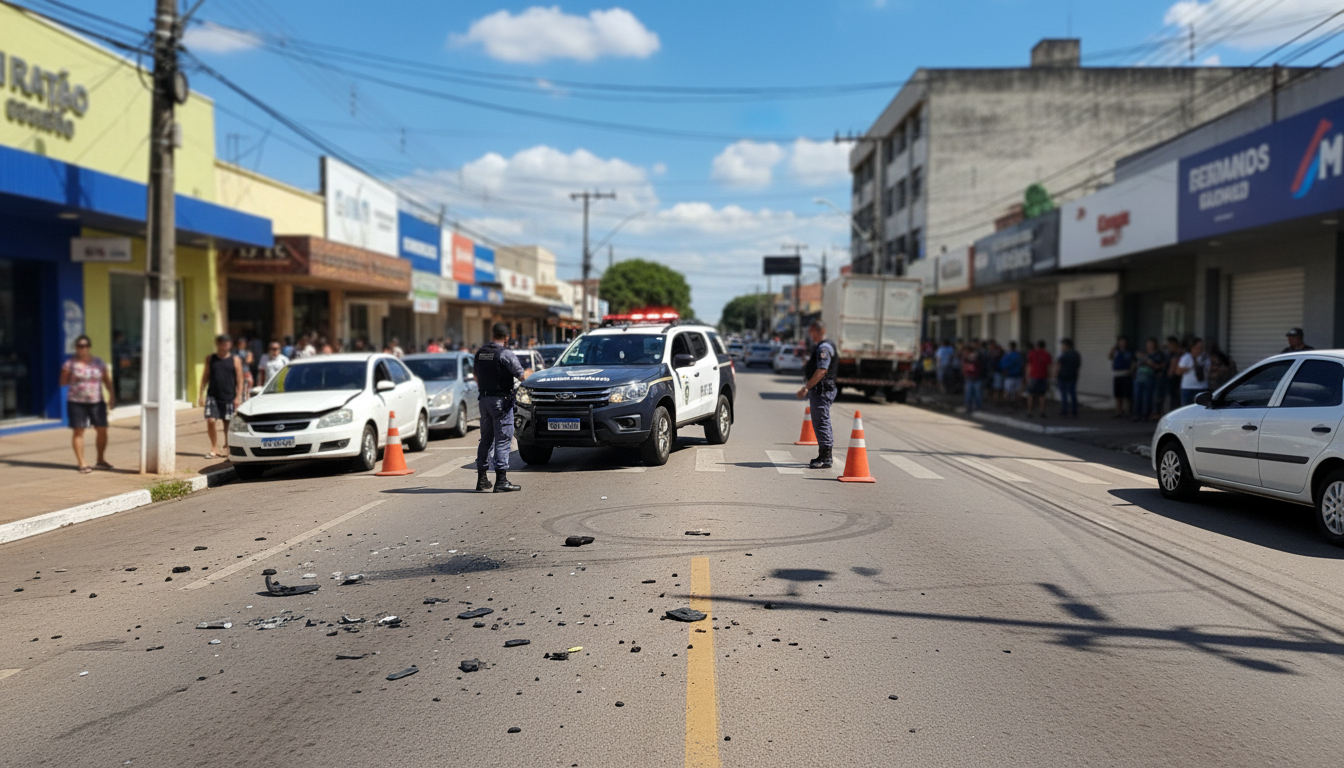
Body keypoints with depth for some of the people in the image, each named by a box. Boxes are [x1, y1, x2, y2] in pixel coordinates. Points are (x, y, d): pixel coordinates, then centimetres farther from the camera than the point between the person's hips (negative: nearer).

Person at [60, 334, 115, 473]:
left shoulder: (99, 362, 9)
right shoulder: (70, 364, 0)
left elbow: (107, 379, 12)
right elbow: (63, 382, -1)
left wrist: (111, 395, 3)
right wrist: (70, 377, -21)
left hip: (97, 402, 3)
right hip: (76, 403, -3)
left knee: (102, 430, 4)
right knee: (78, 432, -4)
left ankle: (101, 460, 22)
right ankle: (82, 464, 0)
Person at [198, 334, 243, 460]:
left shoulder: (235, 360, 4)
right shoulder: (210, 359, 9)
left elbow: (239, 380, 3)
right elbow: (205, 377, 11)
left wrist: (238, 396, -5)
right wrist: (202, 394, 5)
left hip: (229, 397, -1)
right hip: (213, 396, 1)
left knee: (228, 423, 5)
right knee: (211, 421, -11)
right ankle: (214, 448, 0)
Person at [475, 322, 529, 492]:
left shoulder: (480, 353, 8)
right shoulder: (506, 354, -13)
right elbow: (521, 376, -12)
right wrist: (528, 373, 10)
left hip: (484, 399, 7)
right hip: (501, 400, -7)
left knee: (486, 438, 14)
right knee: (503, 439, -4)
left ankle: (482, 479, 17)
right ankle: (501, 480, -6)